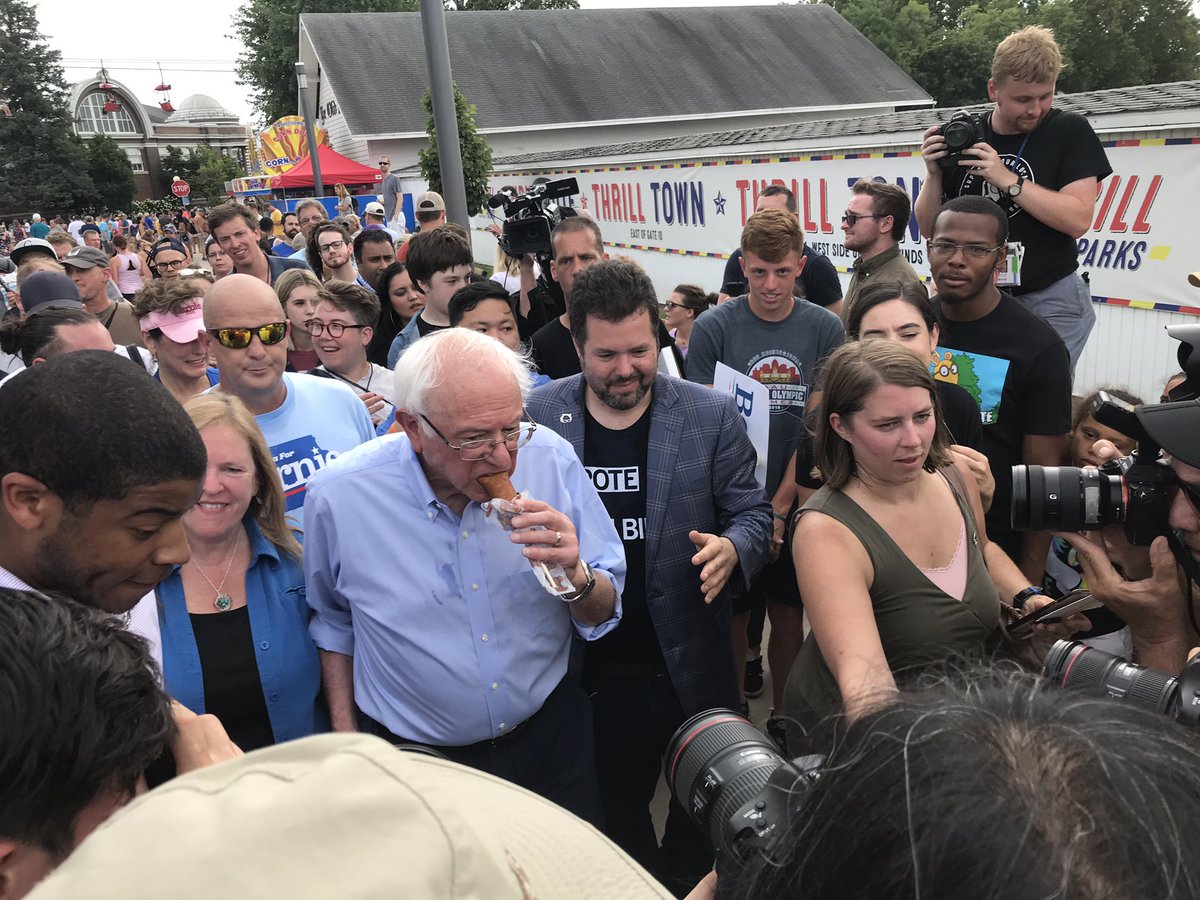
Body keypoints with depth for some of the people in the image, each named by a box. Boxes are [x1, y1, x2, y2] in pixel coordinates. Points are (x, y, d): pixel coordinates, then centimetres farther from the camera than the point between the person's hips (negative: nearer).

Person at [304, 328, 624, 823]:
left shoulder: (550, 458, -16)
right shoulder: (340, 494, -18)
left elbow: (603, 613, -7)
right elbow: (334, 620, 2)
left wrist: (575, 576, -29)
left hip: (550, 737, 2)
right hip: (412, 757, -1)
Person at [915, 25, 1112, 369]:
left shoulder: (1070, 131, -4)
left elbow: (1078, 220, -15)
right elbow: (930, 229, 5)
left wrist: (1007, 179, -20)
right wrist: (934, 174, -12)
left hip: (1051, 303, -2)